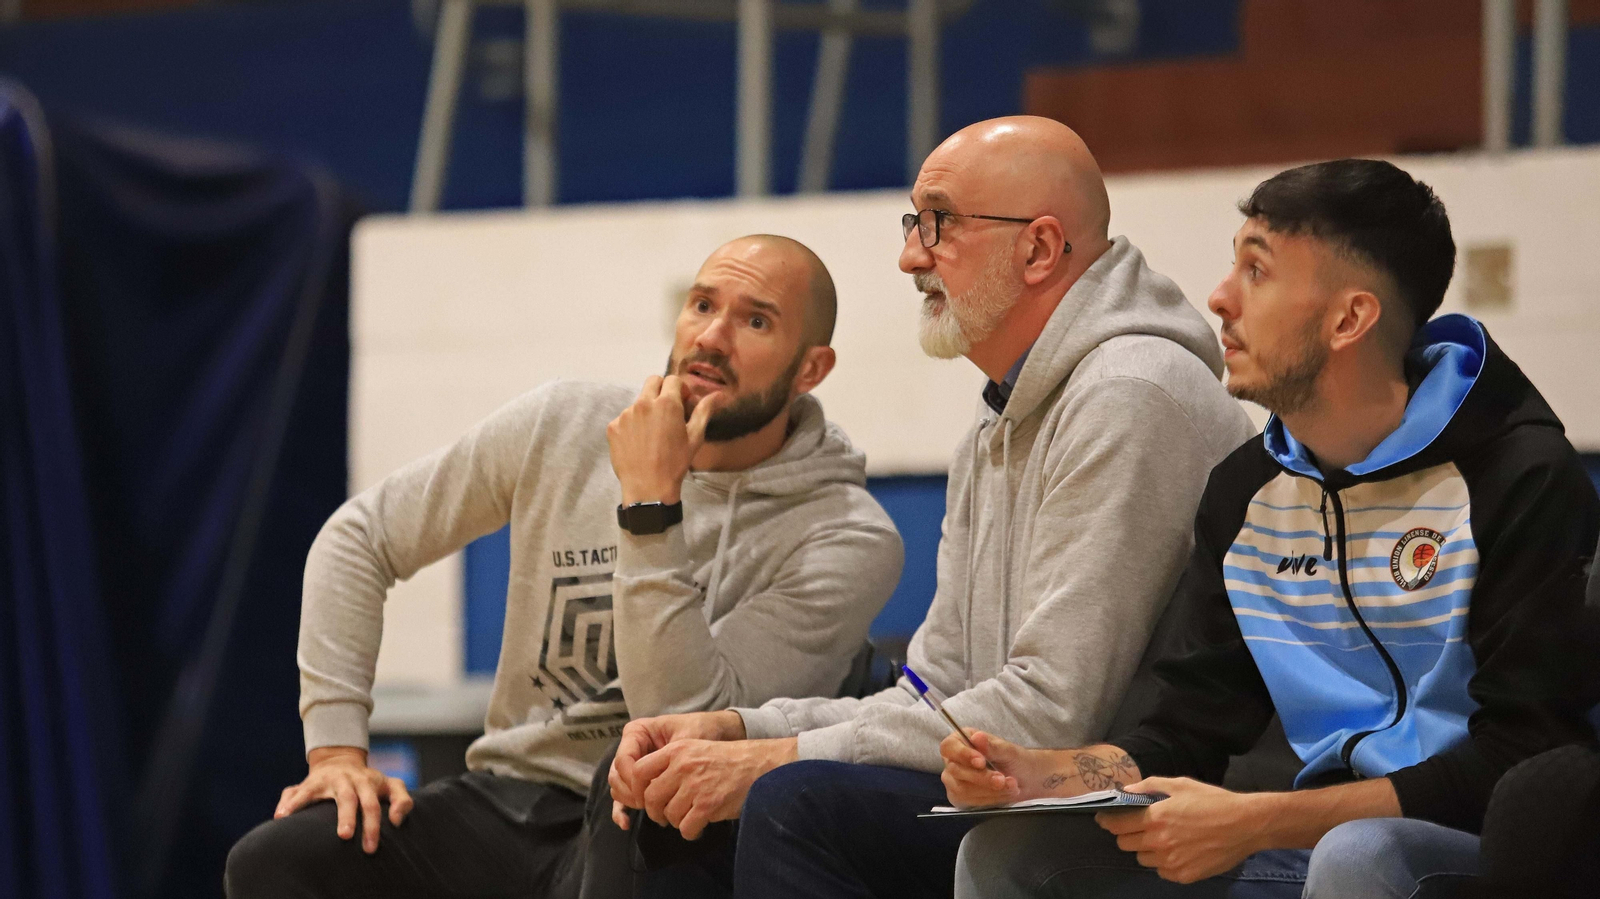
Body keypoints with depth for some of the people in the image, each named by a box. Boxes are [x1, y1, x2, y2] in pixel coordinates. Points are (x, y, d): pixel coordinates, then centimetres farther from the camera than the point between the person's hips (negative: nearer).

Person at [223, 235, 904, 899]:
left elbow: (689, 728, -19)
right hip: (508, 794, 4)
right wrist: (336, 745, 1)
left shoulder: (848, 542, -9)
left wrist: (651, 500, -20)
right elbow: (358, 539, 13)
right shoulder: (565, 427, 5)